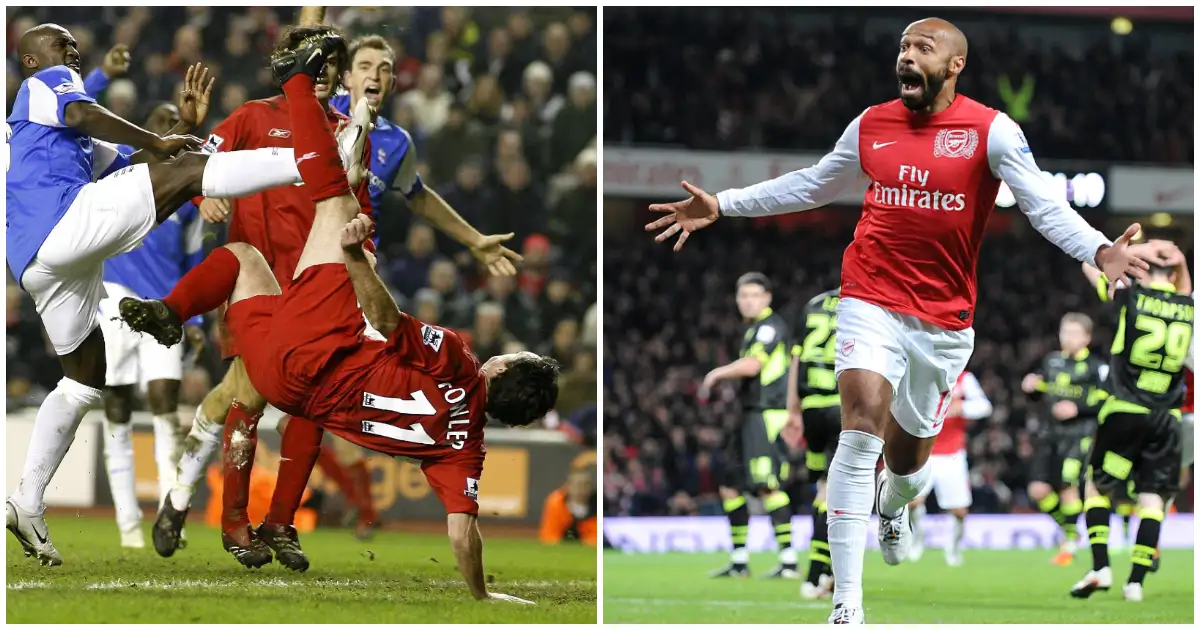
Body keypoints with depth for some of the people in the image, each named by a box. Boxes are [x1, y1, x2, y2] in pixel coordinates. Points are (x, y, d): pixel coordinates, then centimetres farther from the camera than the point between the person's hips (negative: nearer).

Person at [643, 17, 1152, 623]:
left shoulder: (991, 130, -6)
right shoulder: (871, 125, 4)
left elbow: (1043, 204, -11)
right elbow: (812, 185, 19)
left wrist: (1097, 249, -29)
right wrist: (722, 206, 17)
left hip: (944, 319, 0)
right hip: (871, 303, 0)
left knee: (908, 451, 14)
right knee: (862, 429, -20)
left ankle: (893, 506, 56)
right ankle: (846, 606, -23)